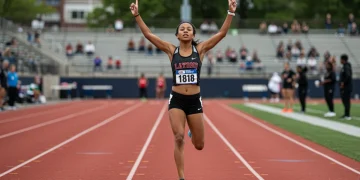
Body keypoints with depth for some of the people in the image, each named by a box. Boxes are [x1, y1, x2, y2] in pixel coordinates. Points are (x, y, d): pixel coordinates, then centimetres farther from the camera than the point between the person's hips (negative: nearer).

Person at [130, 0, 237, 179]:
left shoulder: (200, 49, 2)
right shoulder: (172, 50, 2)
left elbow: (222, 33, -4)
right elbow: (148, 34, -3)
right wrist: (137, 15, -11)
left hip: (194, 100, 1)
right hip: (176, 100, -1)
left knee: (199, 145, 10)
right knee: (178, 138, -18)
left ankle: (192, 132, 49)